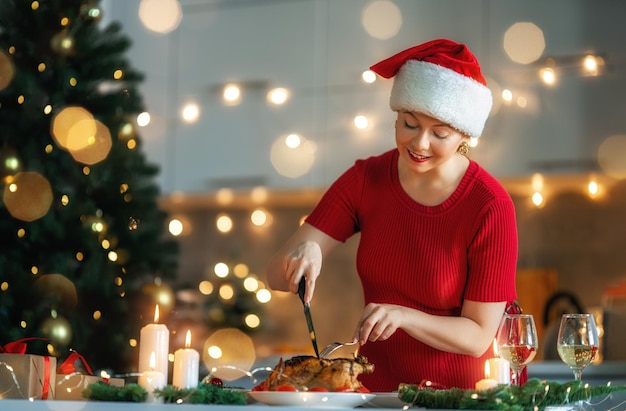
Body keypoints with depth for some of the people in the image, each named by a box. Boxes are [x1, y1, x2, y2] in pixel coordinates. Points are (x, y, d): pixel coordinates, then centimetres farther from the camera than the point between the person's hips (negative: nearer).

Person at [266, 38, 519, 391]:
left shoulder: (490, 207, -15)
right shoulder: (365, 180, -3)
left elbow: (479, 337, -11)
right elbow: (278, 276, -5)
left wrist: (403, 316, -27)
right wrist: (303, 252, -28)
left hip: (460, 392, -3)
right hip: (377, 386, 3)